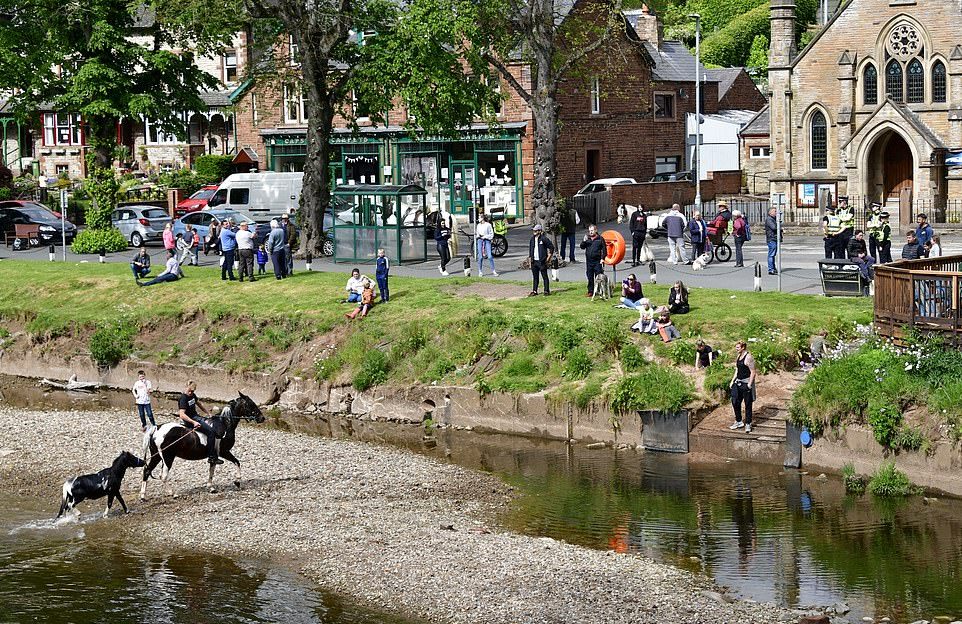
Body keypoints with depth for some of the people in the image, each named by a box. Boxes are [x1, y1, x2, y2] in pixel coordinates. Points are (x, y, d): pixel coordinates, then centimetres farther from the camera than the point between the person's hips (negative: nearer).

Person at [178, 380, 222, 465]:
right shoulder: (183, 398, -19)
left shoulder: (192, 395, 8)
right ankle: (211, 457, -22)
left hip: (196, 417, 10)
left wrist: (208, 413, 28)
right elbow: (182, 415, -29)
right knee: (210, 431, -23)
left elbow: (199, 404, 27)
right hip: (189, 420, -10)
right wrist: (194, 422, -36)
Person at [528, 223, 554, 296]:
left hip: (542, 261, -6)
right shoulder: (532, 239, 11)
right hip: (534, 261, 6)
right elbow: (530, 249, 22)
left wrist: (549, 257, -6)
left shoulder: (544, 239, -9)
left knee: (544, 276, 0)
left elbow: (551, 247, -6)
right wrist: (530, 257, 14)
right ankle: (534, 291, 16)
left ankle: (546, 290, 5)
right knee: (535, 277, 11)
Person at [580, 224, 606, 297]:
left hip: (597, 261, -4)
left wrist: (602, 258, -8)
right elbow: (582, 247, 8)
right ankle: (590, 291, 13)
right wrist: (584, 241, -10)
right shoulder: (587, 238, 11)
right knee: (590, 277, 7)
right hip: (589, 261, 4)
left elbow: (604, 249, 1)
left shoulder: (600, 239, 1)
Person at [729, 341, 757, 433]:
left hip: (746, 383, -9)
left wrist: (749, 384, -19)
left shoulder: (748, 357, -15)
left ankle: (748, 424, 9)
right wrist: (733, 381, 15)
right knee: (735, 402, 9)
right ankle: (738, 421, 21)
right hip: (738, 382, 9)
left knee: (747, 404, 1)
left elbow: (753, 372, -16)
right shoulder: (738, 357, 12)